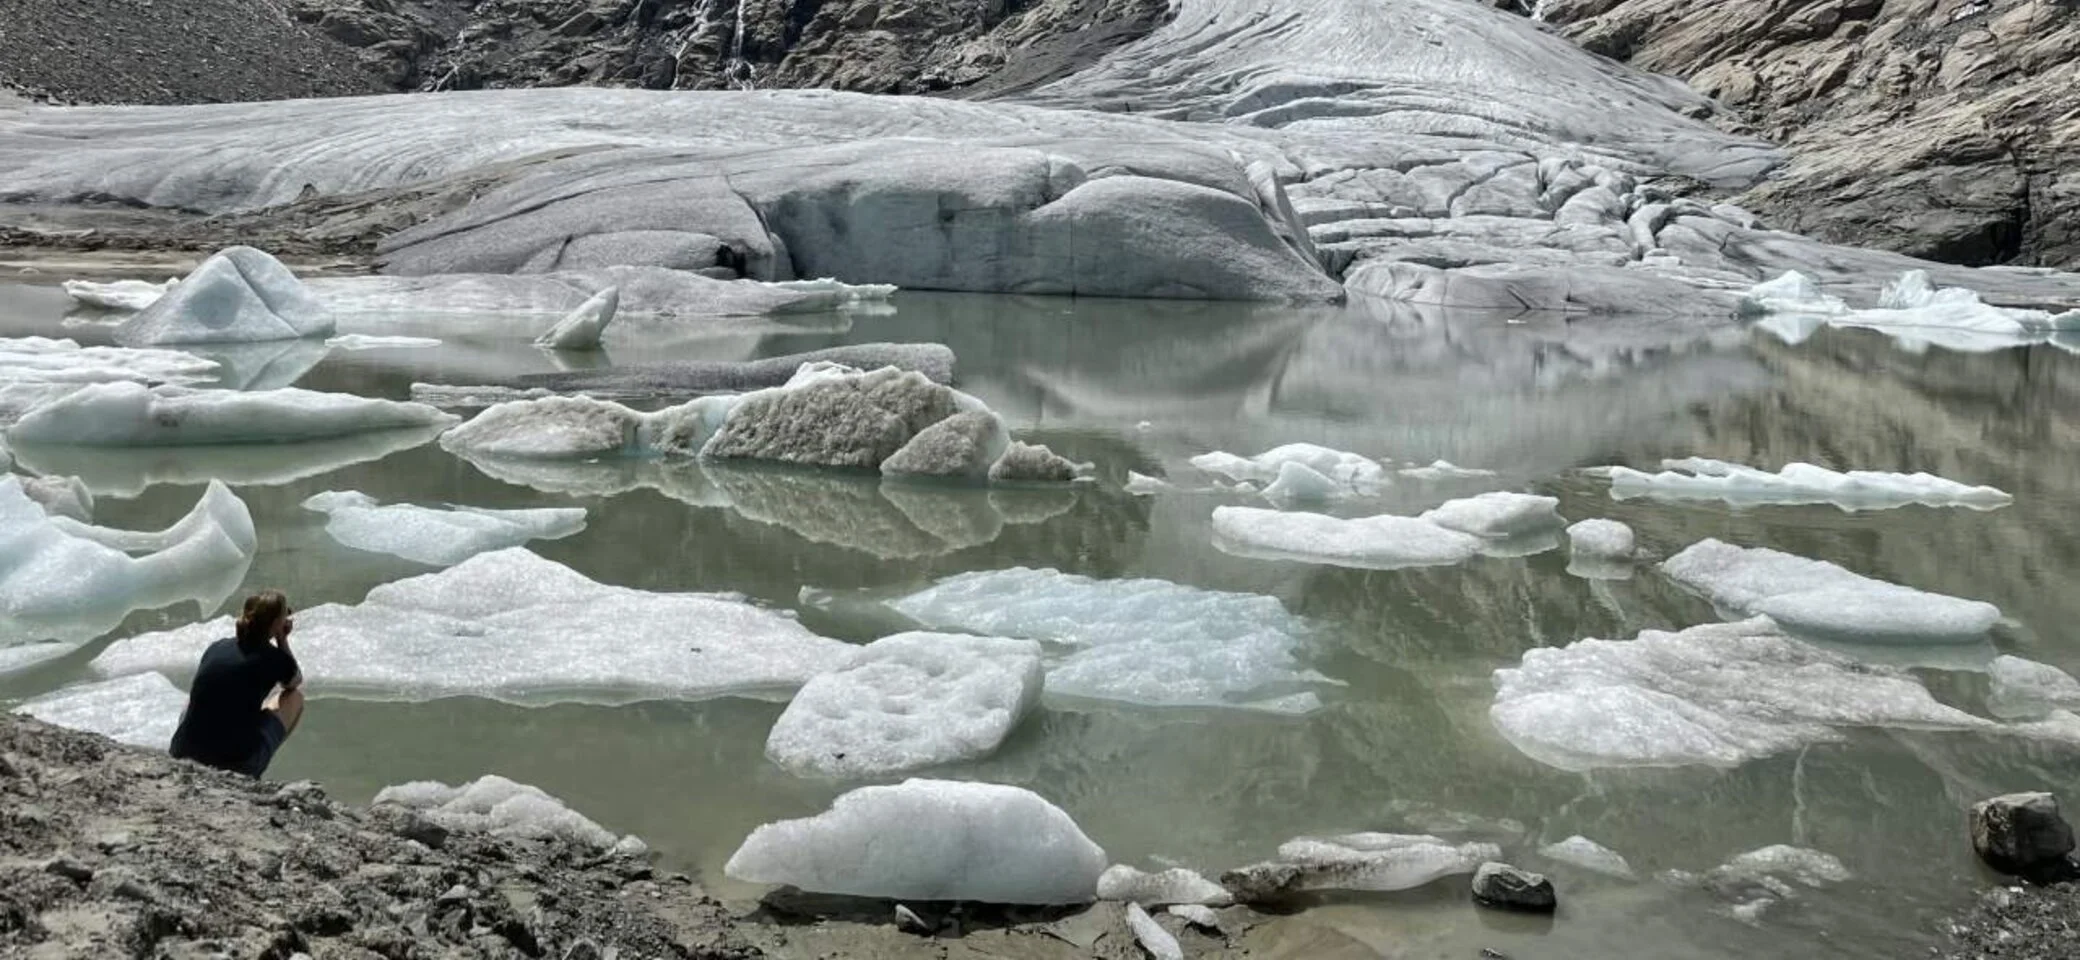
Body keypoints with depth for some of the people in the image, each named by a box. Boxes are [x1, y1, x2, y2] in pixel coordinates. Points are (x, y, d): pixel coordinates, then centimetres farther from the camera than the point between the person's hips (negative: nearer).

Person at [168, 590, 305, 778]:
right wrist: (282, 640, 19)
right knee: (295, 695, 18)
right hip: (239, 764, -5)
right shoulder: (274, 658, -5)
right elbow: (295, 682, 20)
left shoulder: (216, 648, 7)